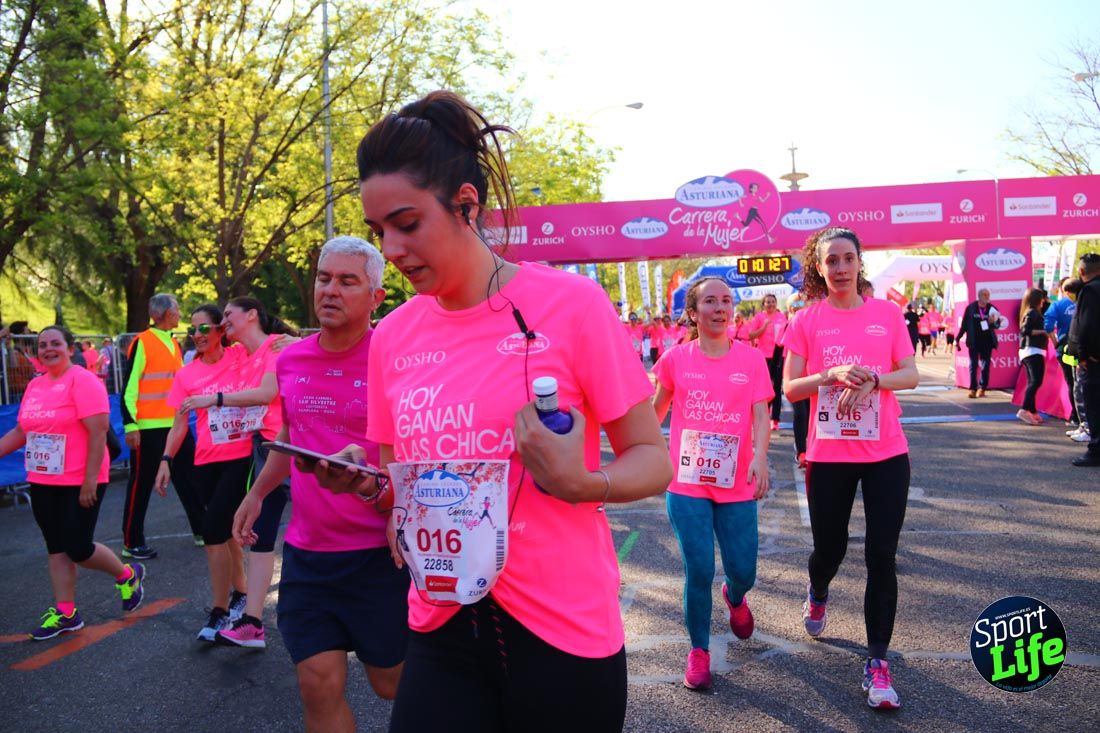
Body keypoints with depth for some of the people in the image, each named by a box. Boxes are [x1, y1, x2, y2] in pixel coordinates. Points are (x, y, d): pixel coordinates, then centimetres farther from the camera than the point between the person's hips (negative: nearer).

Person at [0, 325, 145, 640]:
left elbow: (98, 432, -18)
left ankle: (128, 576, 22)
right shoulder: (35, 386, 9)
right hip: (42, 483, 7)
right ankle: (65, 613, 19)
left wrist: (89, 481, -20)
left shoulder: (83, 381, -13)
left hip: (79, 484, -7)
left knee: (78, 549, -4)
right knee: (57, 548, 10)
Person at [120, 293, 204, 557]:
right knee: (141, 484, 2)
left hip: (176, 425, 7)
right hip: (149, 427, -7)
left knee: (189, 478, 11)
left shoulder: (174, 344, 14)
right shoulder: (142, 343, -10)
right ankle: (132, 542, 11)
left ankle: (201, 530, 20)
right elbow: (129, 385, -13)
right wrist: (130, 425, -17)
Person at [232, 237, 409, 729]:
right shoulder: (290, 360, 5)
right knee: (319, 685, 7)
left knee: (393, 682, 11)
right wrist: (257, 493, 20)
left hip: (378, 553, -4)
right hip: (305, 552, 5)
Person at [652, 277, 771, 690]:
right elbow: (655, 412, 12)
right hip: (687, 485, -1)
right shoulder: (676, 359, -1)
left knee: (743, 572, 4)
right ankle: (698, 651, 18)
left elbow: (760, 415, -8)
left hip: (736, 486, 1)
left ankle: (735, 598, 43)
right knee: (698, 570, -4)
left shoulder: (751, 360, 0)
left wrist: (760, 458, -25)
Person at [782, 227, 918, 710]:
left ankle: (878, 662, 9)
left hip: (886, 454, 0)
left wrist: (872, 379, -20)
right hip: (828, 456, 0)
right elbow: (790, 388, -4)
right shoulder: (807, 321, -1)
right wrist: (832, 374, -21)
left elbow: (910, 375, -1)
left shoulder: (887, 313, 2)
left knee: (881, 557, -2)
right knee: (829, 549, 13)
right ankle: (817, 594, 49)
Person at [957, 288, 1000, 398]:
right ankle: (973, 388, 2)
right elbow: (964, 324, 1)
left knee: (985, 365, 7)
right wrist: (958, 338, 1)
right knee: (973, 365, -1)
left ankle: (982, 388, 17)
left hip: (987, 342, 2)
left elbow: (998, 323, 3)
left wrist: (993, 322, -21)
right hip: (974, 342, -2)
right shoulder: (970, 308, -3)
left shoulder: (992, 308, 1)